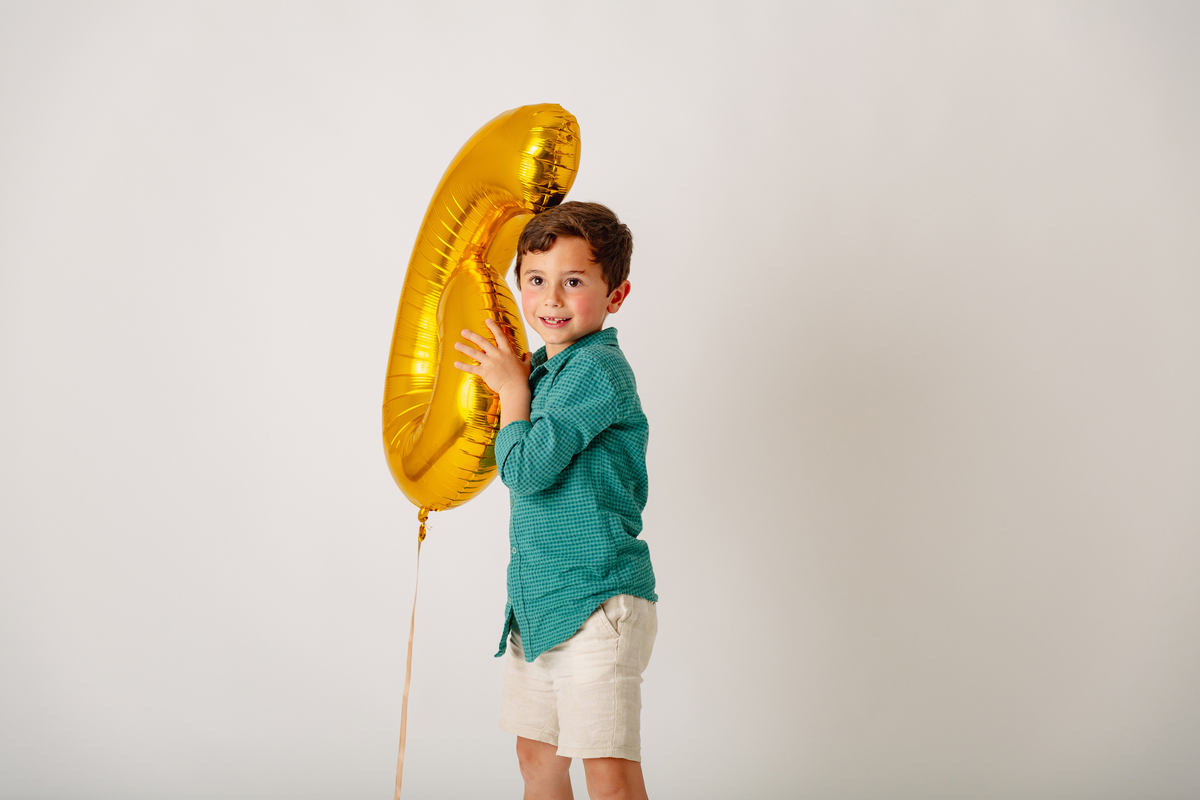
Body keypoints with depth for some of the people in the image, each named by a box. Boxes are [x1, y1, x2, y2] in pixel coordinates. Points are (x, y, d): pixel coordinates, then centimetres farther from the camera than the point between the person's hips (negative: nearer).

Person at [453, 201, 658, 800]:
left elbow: (524, 470, -19)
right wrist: (511, 384, 13)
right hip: (537, 599, 9)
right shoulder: (544, 366, 13)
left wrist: (511, 389, -5)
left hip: (597, 599, -9)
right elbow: (523, 465, 25)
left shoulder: (597, 369, -15)